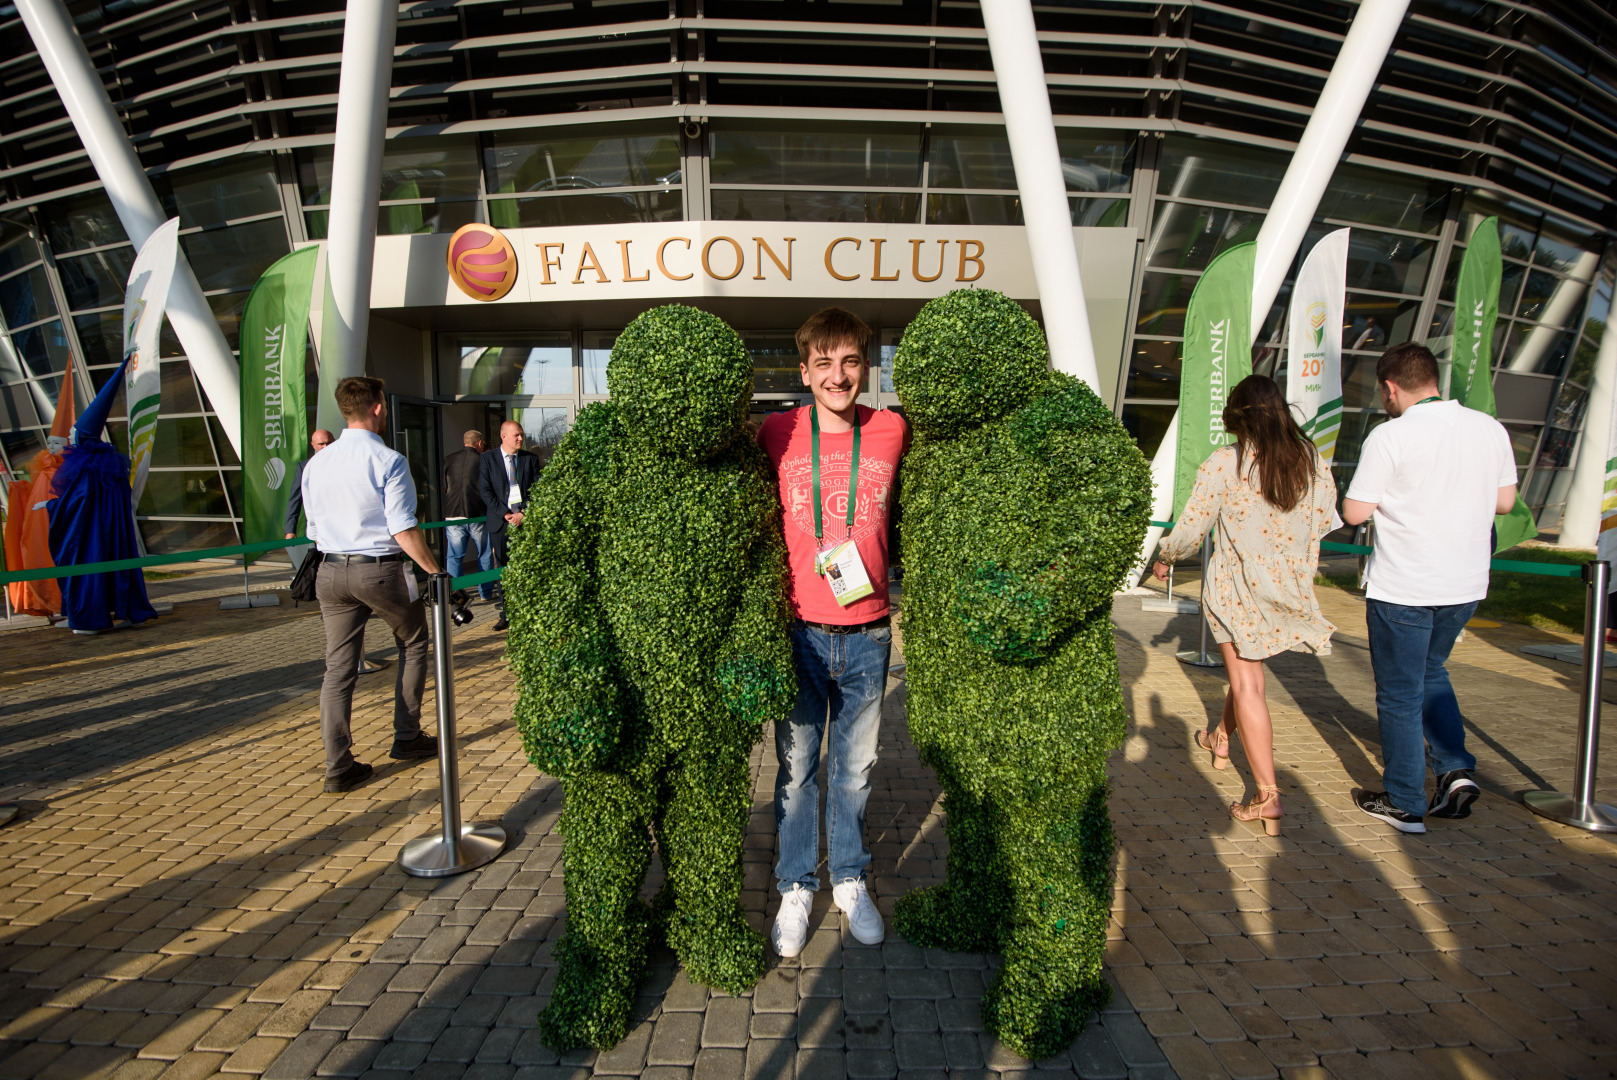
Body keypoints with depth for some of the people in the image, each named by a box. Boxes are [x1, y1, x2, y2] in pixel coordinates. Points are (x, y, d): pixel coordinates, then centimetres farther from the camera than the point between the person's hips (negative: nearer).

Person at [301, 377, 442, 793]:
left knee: (338, 667, 8)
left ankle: (338, 766, 8)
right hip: (382, 570, -5)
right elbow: (403, 529, -16)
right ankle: (407, 739, 23)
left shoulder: (315, 463, 7)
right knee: (414, 645, 17)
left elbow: (315, 529, 14)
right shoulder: (388, 460, -13)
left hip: (332, 571, 5)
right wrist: (434, 571, -9)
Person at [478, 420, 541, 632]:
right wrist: (506, 514, -10)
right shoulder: (487, 459, 5)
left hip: (526, 521, 1)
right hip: (500, 523, -1)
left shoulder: (531, 459, 9)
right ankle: (506, 616, 10)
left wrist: (524, 514, -7)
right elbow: (485, 491, 0)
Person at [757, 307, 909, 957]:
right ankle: (795, 889, 30)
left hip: (868, 632, 1)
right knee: (796, 769, 10)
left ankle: (850, 880, 35)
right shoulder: (778, 433, -4)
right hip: (800, 630, -1)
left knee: (856, 768, 15)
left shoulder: (892, 431, -2)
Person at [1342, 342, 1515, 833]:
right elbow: (1505, 501, 11)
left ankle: (1404, 805, 18)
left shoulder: (1390, 437, -16)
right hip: (1466, 584, 6)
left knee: (1399, 694, 7)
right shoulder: (1490, 428, 2)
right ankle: (1456, 769, 18)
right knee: (1431, 672, 27)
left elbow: (1354, 512, -14)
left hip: (1402, 589, -6)